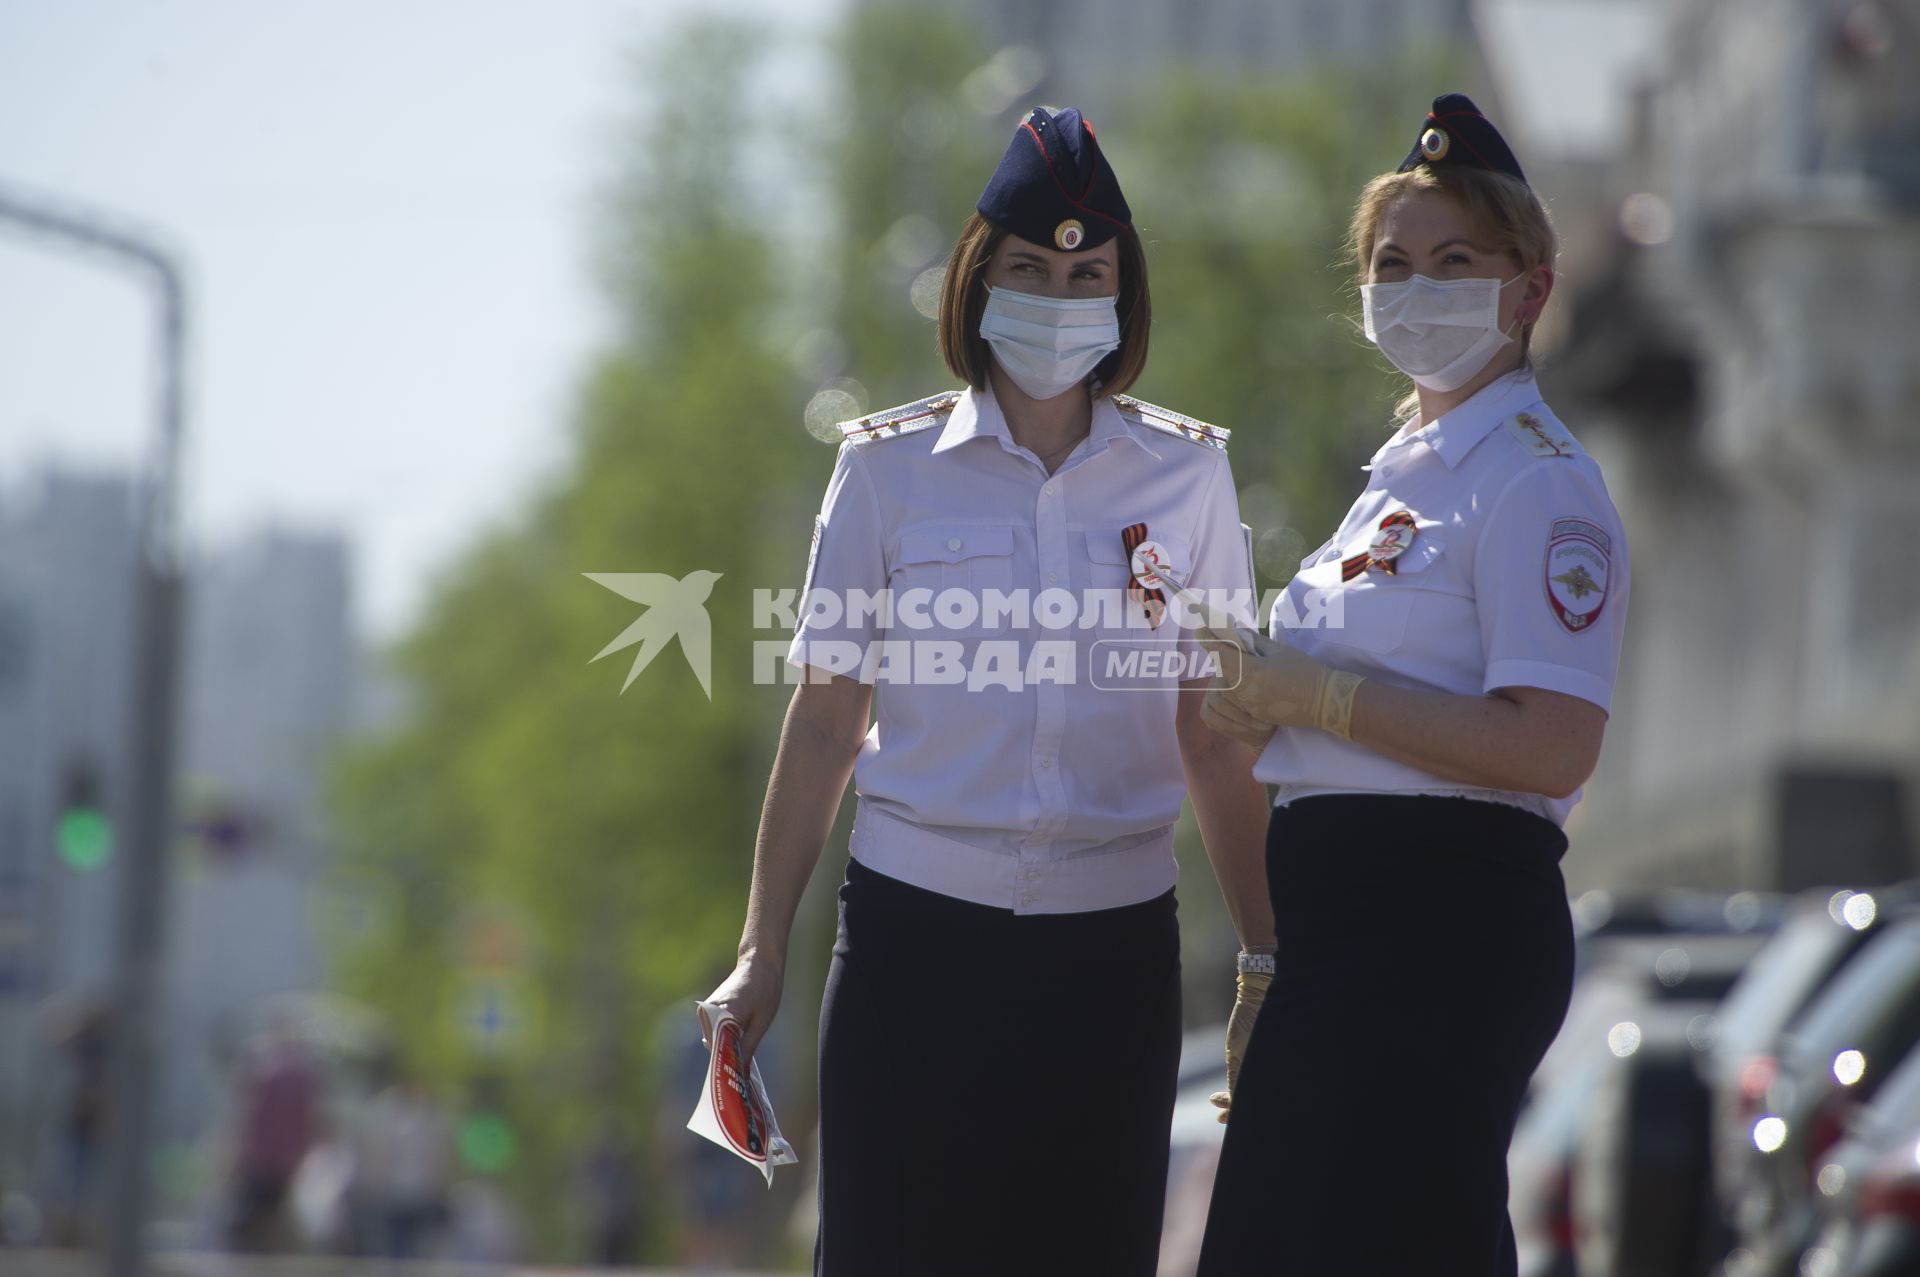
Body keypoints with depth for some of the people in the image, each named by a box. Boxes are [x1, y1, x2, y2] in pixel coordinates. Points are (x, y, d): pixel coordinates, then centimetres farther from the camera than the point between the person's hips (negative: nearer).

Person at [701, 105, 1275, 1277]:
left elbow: (1216, 741, 8)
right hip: (918, 932, -1)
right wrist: (764, 949, 3)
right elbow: (825, 723, 5)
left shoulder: (1187, 477, 5)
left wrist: (1271, 958, 5)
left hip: (1111, 947, 1)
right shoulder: (891, 468, 3)